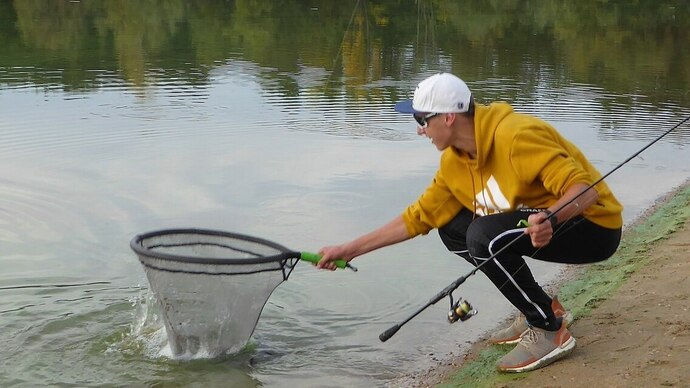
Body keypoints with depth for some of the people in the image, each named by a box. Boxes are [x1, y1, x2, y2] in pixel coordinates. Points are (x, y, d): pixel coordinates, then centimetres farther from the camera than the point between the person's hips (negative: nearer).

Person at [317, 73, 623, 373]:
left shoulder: (515, 136, -25)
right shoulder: (454, 162, 2)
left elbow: (585, 189, -29)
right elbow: (418, 217, 9)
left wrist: (551, 218, -49)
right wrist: (350, 250, 8)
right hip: (542, 223, 9)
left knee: (485, 235, -27)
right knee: (452, 228, 5)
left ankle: (549, 331, -11)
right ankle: (541, 308, 10)